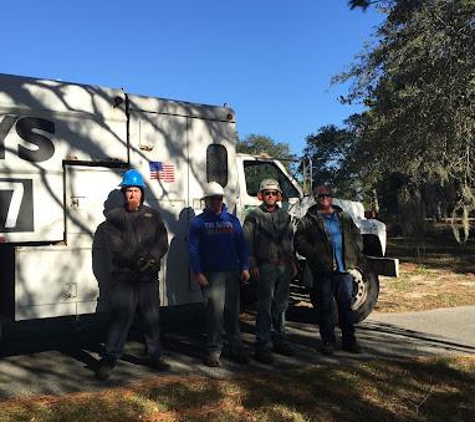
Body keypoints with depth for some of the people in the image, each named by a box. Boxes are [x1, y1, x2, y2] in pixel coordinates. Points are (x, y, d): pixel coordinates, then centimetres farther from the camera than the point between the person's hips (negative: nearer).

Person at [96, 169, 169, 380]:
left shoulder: (153, 215, 12)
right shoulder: (114, 216, 6)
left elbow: (163, 241, 3)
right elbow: (114, 244, -7)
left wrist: (152, 257, -15)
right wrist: (135, 259, -19)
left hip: (149, 276, 3)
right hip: (123, 276, -2)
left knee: (152, 318, 11)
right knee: (120, 317, -4)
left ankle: (155, 356, 24)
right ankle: (109, 359, 7)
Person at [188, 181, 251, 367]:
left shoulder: (232, 220, 13)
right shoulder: (199, 221, 4)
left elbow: (241, 246, 12)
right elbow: (193, 249, 0)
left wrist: (245, 268, 2)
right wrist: (198, 273, -9)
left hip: (232, 272, 3)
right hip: (211, 274, -3)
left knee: (233, 312, 9)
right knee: (215, 312, -7)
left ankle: (236, 348, 20)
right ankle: (214, 350, 5)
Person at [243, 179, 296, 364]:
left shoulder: (285, 216, 15)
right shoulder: (254, 217, -1)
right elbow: (248, 243, -4)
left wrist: (292, 262, 14)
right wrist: (253, 266, -10)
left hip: (284, 266, 5)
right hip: (266, 267, -5)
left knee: (281, 305, 13)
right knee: (265, 307, -4)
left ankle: (279, 339, 26)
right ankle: (262, 345, 3)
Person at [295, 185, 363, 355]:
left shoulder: (344, 218, 15)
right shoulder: (309, 221, 1)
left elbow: (357, 236, 20)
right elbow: (299, 242, -5)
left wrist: (355, 254, 6)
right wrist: (315, 255, -16)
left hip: (344, 269, 3)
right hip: (323, 271, -3)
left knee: (346, 304, 10)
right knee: (325, 307, 5)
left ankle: (349, 340, 22)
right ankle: (327, 341, 17)